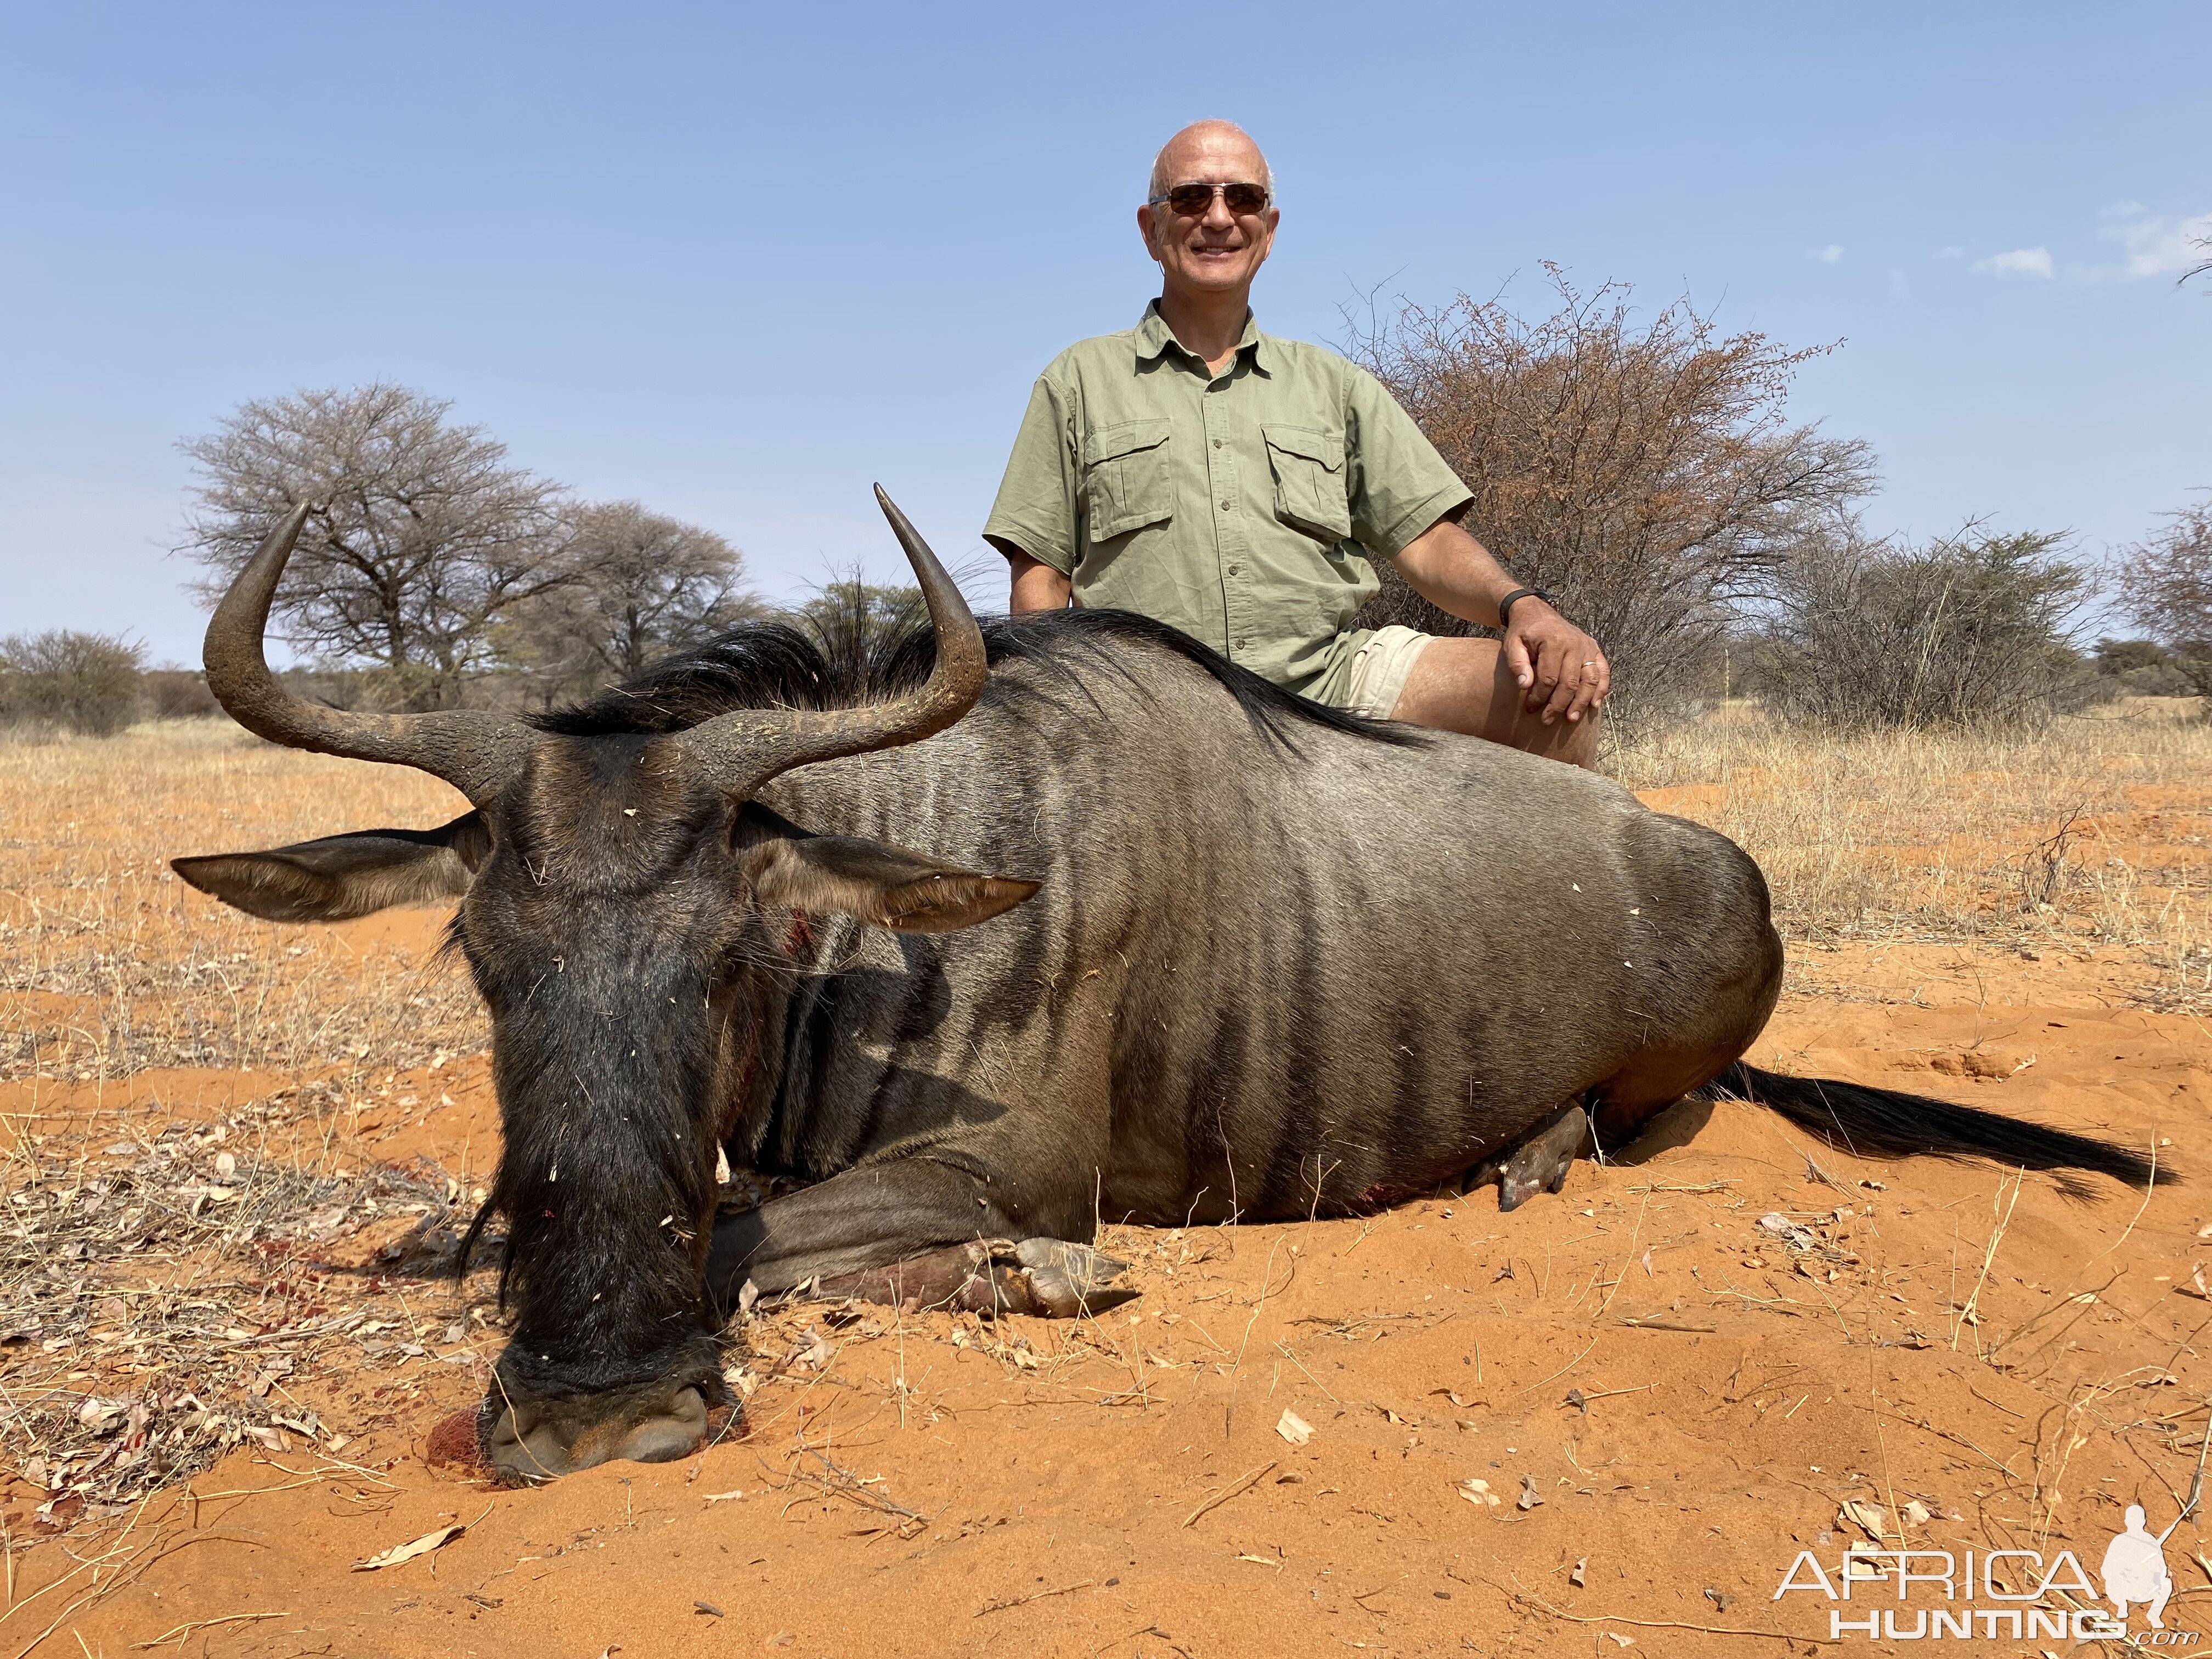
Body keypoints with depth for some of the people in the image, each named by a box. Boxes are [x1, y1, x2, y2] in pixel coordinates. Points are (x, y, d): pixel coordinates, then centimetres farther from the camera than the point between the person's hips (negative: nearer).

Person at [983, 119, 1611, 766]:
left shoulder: (1336, 385, 21)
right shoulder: (1078, 381, 16)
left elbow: (1427, 540, 13)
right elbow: (1039, 577, 10)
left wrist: (1522, 607, -9)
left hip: (1336, 674, 3)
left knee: (1562, 680, -20)